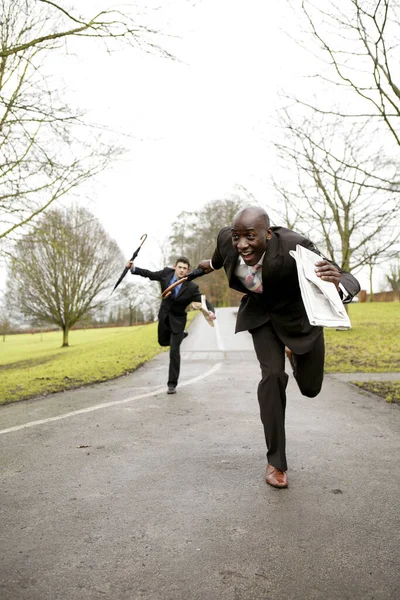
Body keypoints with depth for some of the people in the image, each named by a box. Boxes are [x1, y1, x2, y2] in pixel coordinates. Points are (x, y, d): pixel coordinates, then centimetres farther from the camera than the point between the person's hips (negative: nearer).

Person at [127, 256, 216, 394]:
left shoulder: (192, 287, -24)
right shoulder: (167, 272, -15)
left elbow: (205, 302, -26)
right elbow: (150, 274, 0)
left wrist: (211, 312, -47)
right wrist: (134, 268, -9)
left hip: (177, 320, -4)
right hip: (164, 316, 4)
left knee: (174, 352, -6)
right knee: (163, 341, 25)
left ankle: (172, 384, 5)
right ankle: (181, 335, 54)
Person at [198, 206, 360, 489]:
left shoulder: (295, 247, -37)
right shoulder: (227, 238, -24)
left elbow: (349, 282, -39)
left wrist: (338, 284, -62)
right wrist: (212, 263, 24)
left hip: (299, 314, -1)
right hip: (261, 313, 2)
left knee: (310, 387, 6)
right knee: (273, 375, -15)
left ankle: (294, 353, 43)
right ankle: (276, 461, -2)